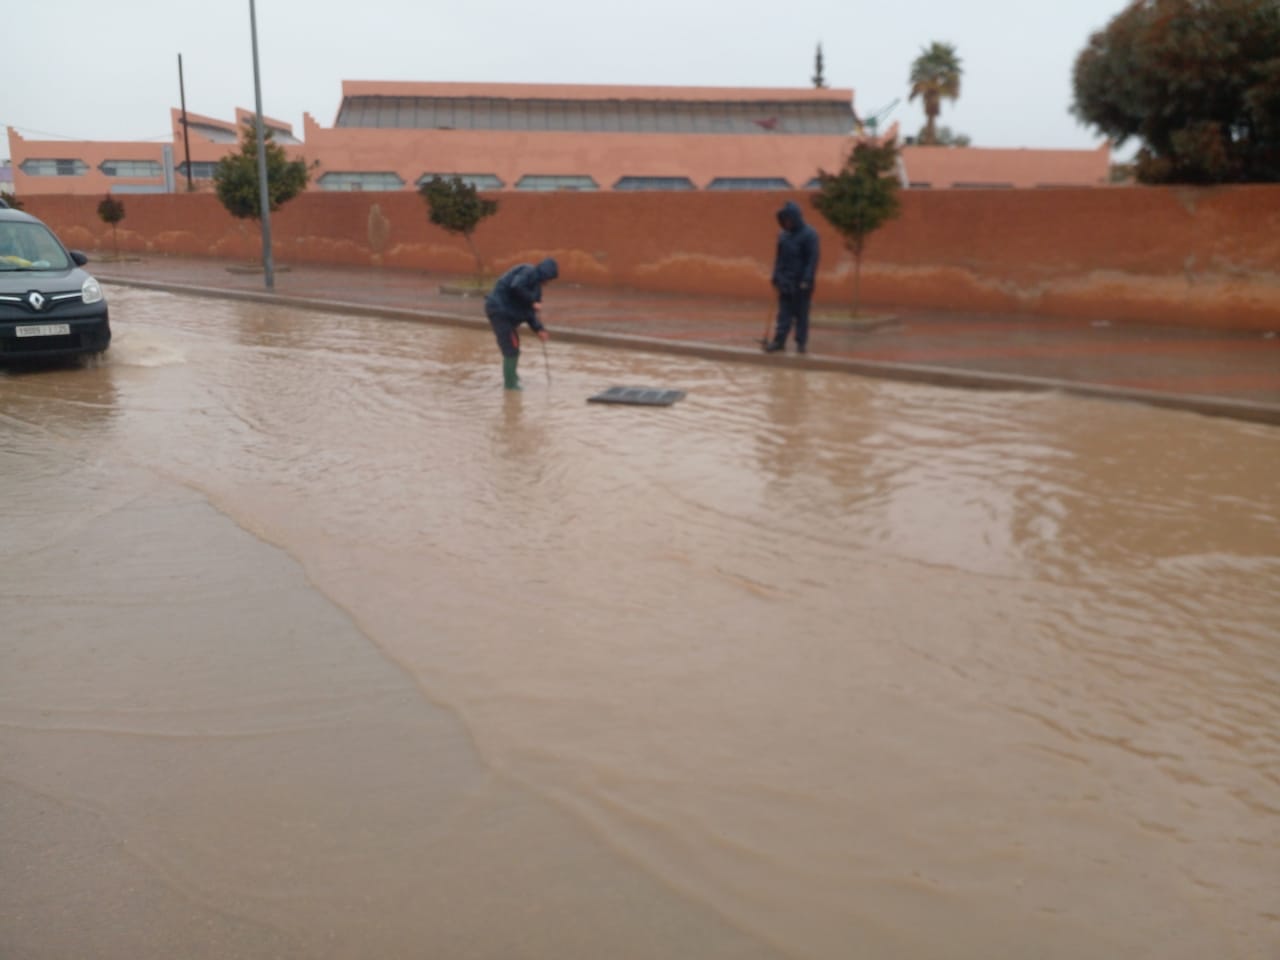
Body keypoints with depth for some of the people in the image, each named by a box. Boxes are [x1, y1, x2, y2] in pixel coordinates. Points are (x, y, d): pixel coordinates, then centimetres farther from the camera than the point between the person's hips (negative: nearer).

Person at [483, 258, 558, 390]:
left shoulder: (536, 284, 17)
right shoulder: (529, 272, -12)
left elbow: (529, 312, 17)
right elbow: (516, 287, -32)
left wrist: (538, 329, 8)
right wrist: (532, 302, -23)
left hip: (504, 312, 10)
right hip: (499, 310, -10)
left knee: (513, 345, 23)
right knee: (511, 348, -7)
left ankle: (511, 377, 38)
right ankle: (509, 383, 0)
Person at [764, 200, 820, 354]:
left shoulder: (809, 234, -8)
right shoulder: (783, 236, 10)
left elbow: (813, 259, -12)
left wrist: (806, 280, -18)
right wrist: (776, 277, 10)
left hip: (800, 284, -5)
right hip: (785, 282, 5)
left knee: (801, 314, 2)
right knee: (784, 314, 4)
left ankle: (801, 342, 9)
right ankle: (779, 341, 5)